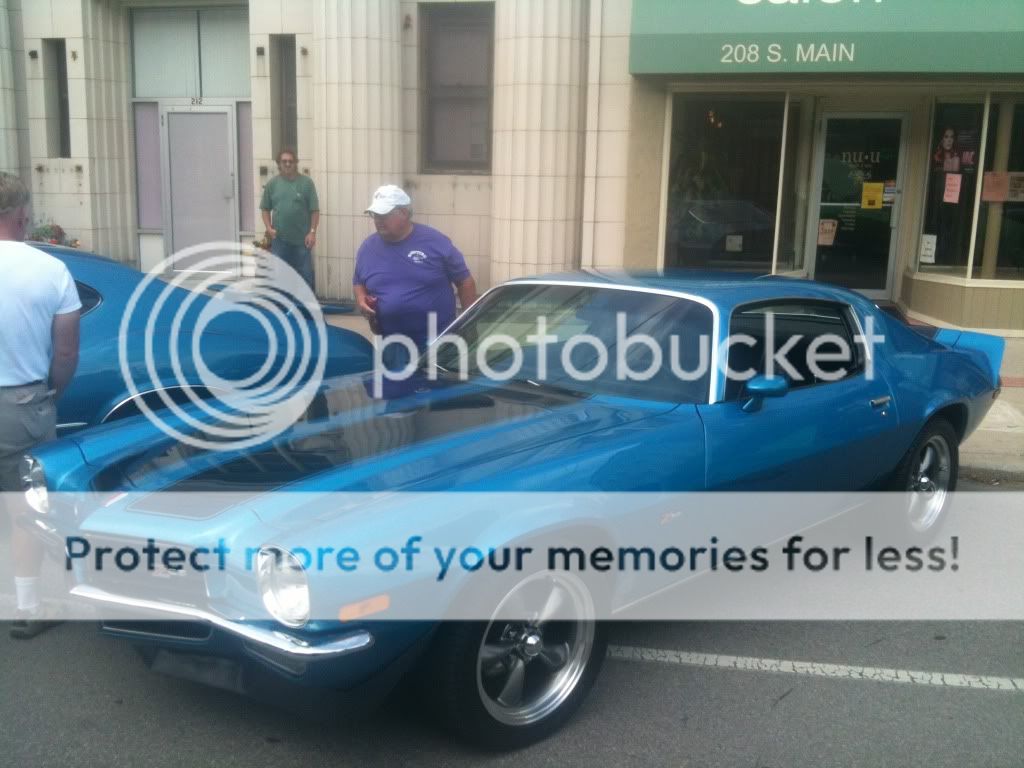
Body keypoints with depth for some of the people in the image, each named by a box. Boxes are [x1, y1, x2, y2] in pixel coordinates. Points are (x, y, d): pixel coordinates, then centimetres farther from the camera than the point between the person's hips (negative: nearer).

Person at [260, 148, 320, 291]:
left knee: (305, 274, 6)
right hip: (279, 238, 2)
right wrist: (268, 227, -5)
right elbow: (265, 209, 9)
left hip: (302, 238, -2)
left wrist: (312, 232, -10)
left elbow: (315, 210, -3)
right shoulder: (272, 184, 4)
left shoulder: (306, 183, -2)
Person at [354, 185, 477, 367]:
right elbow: (358, 282, 20)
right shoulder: (368, 248, 4)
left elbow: (465, 281, -1)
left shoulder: (435, 242, -7)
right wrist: (361, 300, -4)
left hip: (437, 341, -3)